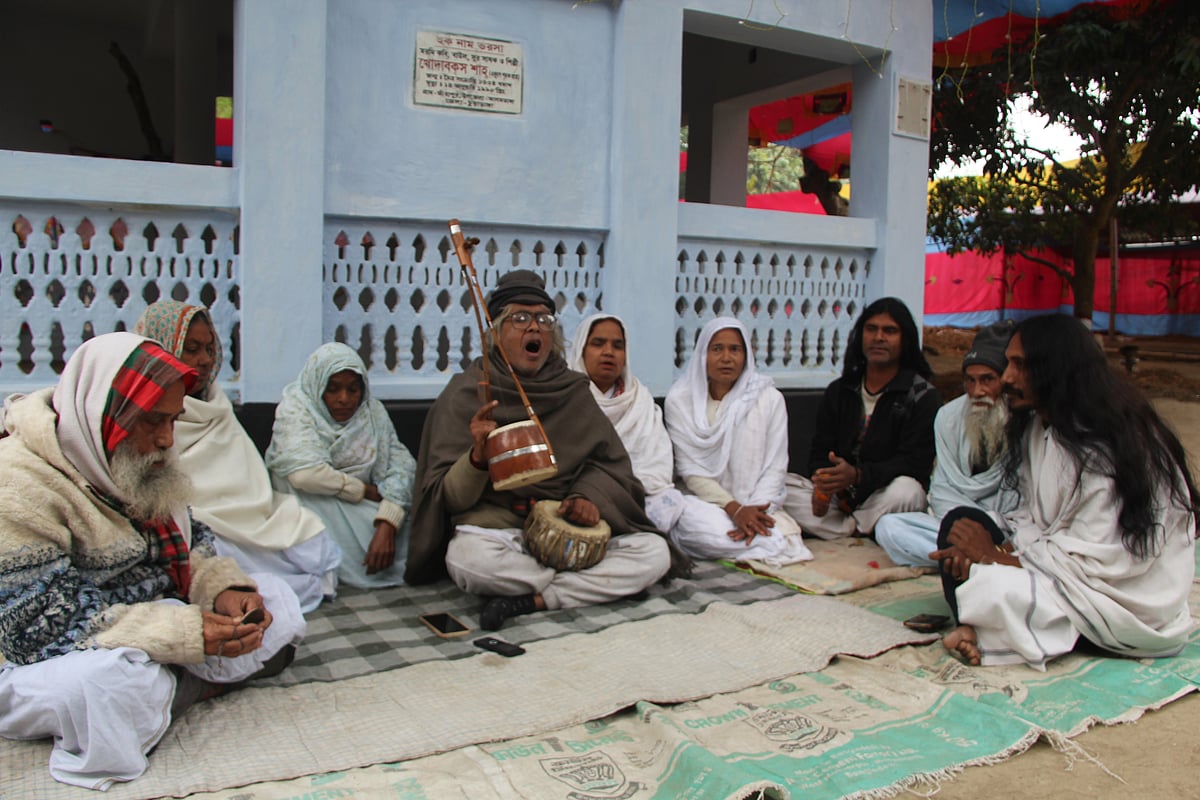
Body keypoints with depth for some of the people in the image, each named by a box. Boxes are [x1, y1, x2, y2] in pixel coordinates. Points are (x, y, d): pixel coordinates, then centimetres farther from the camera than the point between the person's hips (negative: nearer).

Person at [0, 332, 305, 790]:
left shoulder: (145, 464, 4)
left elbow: (189, 547, 11)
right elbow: (46, 628, -26)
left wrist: (224, 589, -13)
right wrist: (186, 633, -32)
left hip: (158, 640, 8)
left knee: (277, 601, -1)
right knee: (115, 682, -40)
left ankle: (164, 689, -14)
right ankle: (191, 688, -9)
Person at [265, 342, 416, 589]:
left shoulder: (374, 412, 3)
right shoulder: (294, 409, -8)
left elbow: (400, 467, -10)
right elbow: (304, 473, -25)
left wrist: (386, 526, -27)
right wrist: (368, 491, -13)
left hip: (364, 512, 2)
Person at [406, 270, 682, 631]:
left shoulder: (573, 389, 8)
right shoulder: (465, 393, -1)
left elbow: (609, 461, 8)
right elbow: (452, 499, -6)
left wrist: (588, 496, -14)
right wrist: (478, 456, -26)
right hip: (497, 524, -3)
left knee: (655, 551, -18)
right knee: (467, 556, -36)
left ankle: (534, 600, -19)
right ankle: (596, 585, -16)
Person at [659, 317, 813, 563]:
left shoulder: (769, 398, 2)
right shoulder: (680, 399, -1)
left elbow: (775, 467, -1)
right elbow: (690, 469, -6)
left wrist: (757, 512, -19)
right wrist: (734, 509, -19)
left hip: (755, 506, 1)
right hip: (704, 504, -1)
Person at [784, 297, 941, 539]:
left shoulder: (923, 395, -3)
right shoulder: (839, 391, 12)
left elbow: (916, 463, -13)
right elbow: (820, 449, 9)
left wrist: (858, 475, -29)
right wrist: (823, 484, -16)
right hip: (840, 497, 4)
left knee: (905, 490, -37)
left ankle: (845, 529, -11)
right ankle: (857, 532, -22)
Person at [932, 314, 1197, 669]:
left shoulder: (1109, 447, -22)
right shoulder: (1039, 427, 6)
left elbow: (1092, 559, -25)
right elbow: (1032, 519, 6)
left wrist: (995, 556, -15)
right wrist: (991, 551, -14)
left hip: (1132, 603, -9)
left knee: (990, 586, -32)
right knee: (961, 522, -5)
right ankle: (976, 632, -19)